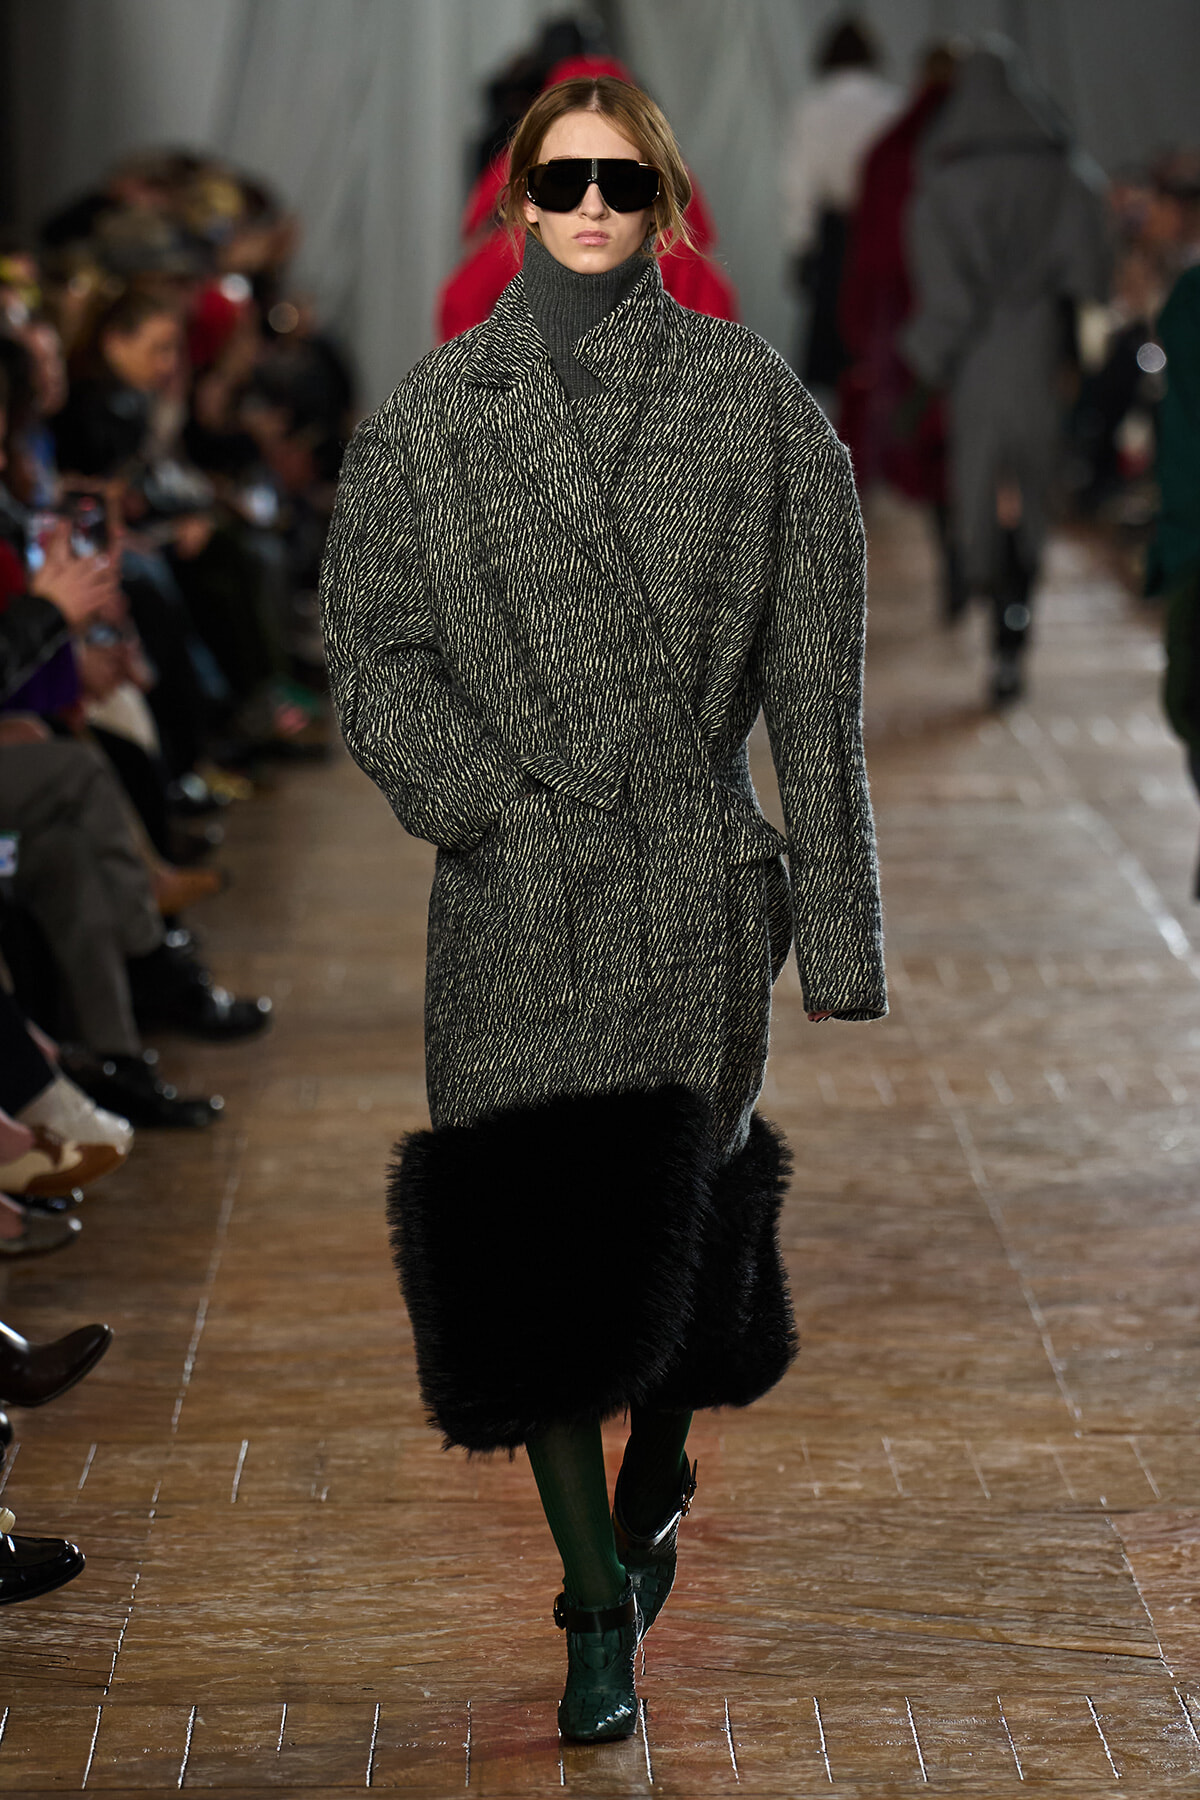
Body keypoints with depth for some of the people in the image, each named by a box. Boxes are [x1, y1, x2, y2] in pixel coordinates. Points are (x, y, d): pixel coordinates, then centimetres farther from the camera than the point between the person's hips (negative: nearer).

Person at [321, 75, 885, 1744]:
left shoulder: (754, 404, 4)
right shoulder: (430, 416, 6)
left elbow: (817, 685, 4)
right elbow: (372, 649, 4)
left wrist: (839, 923, 2)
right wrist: (488, 801, -11)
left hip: (698, 877, 0)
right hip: (514, 889, 0)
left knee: (677, 1212, 5)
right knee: (530, 1231, -4)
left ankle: (652, 1494, 36)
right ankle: (597, 1607, 8)